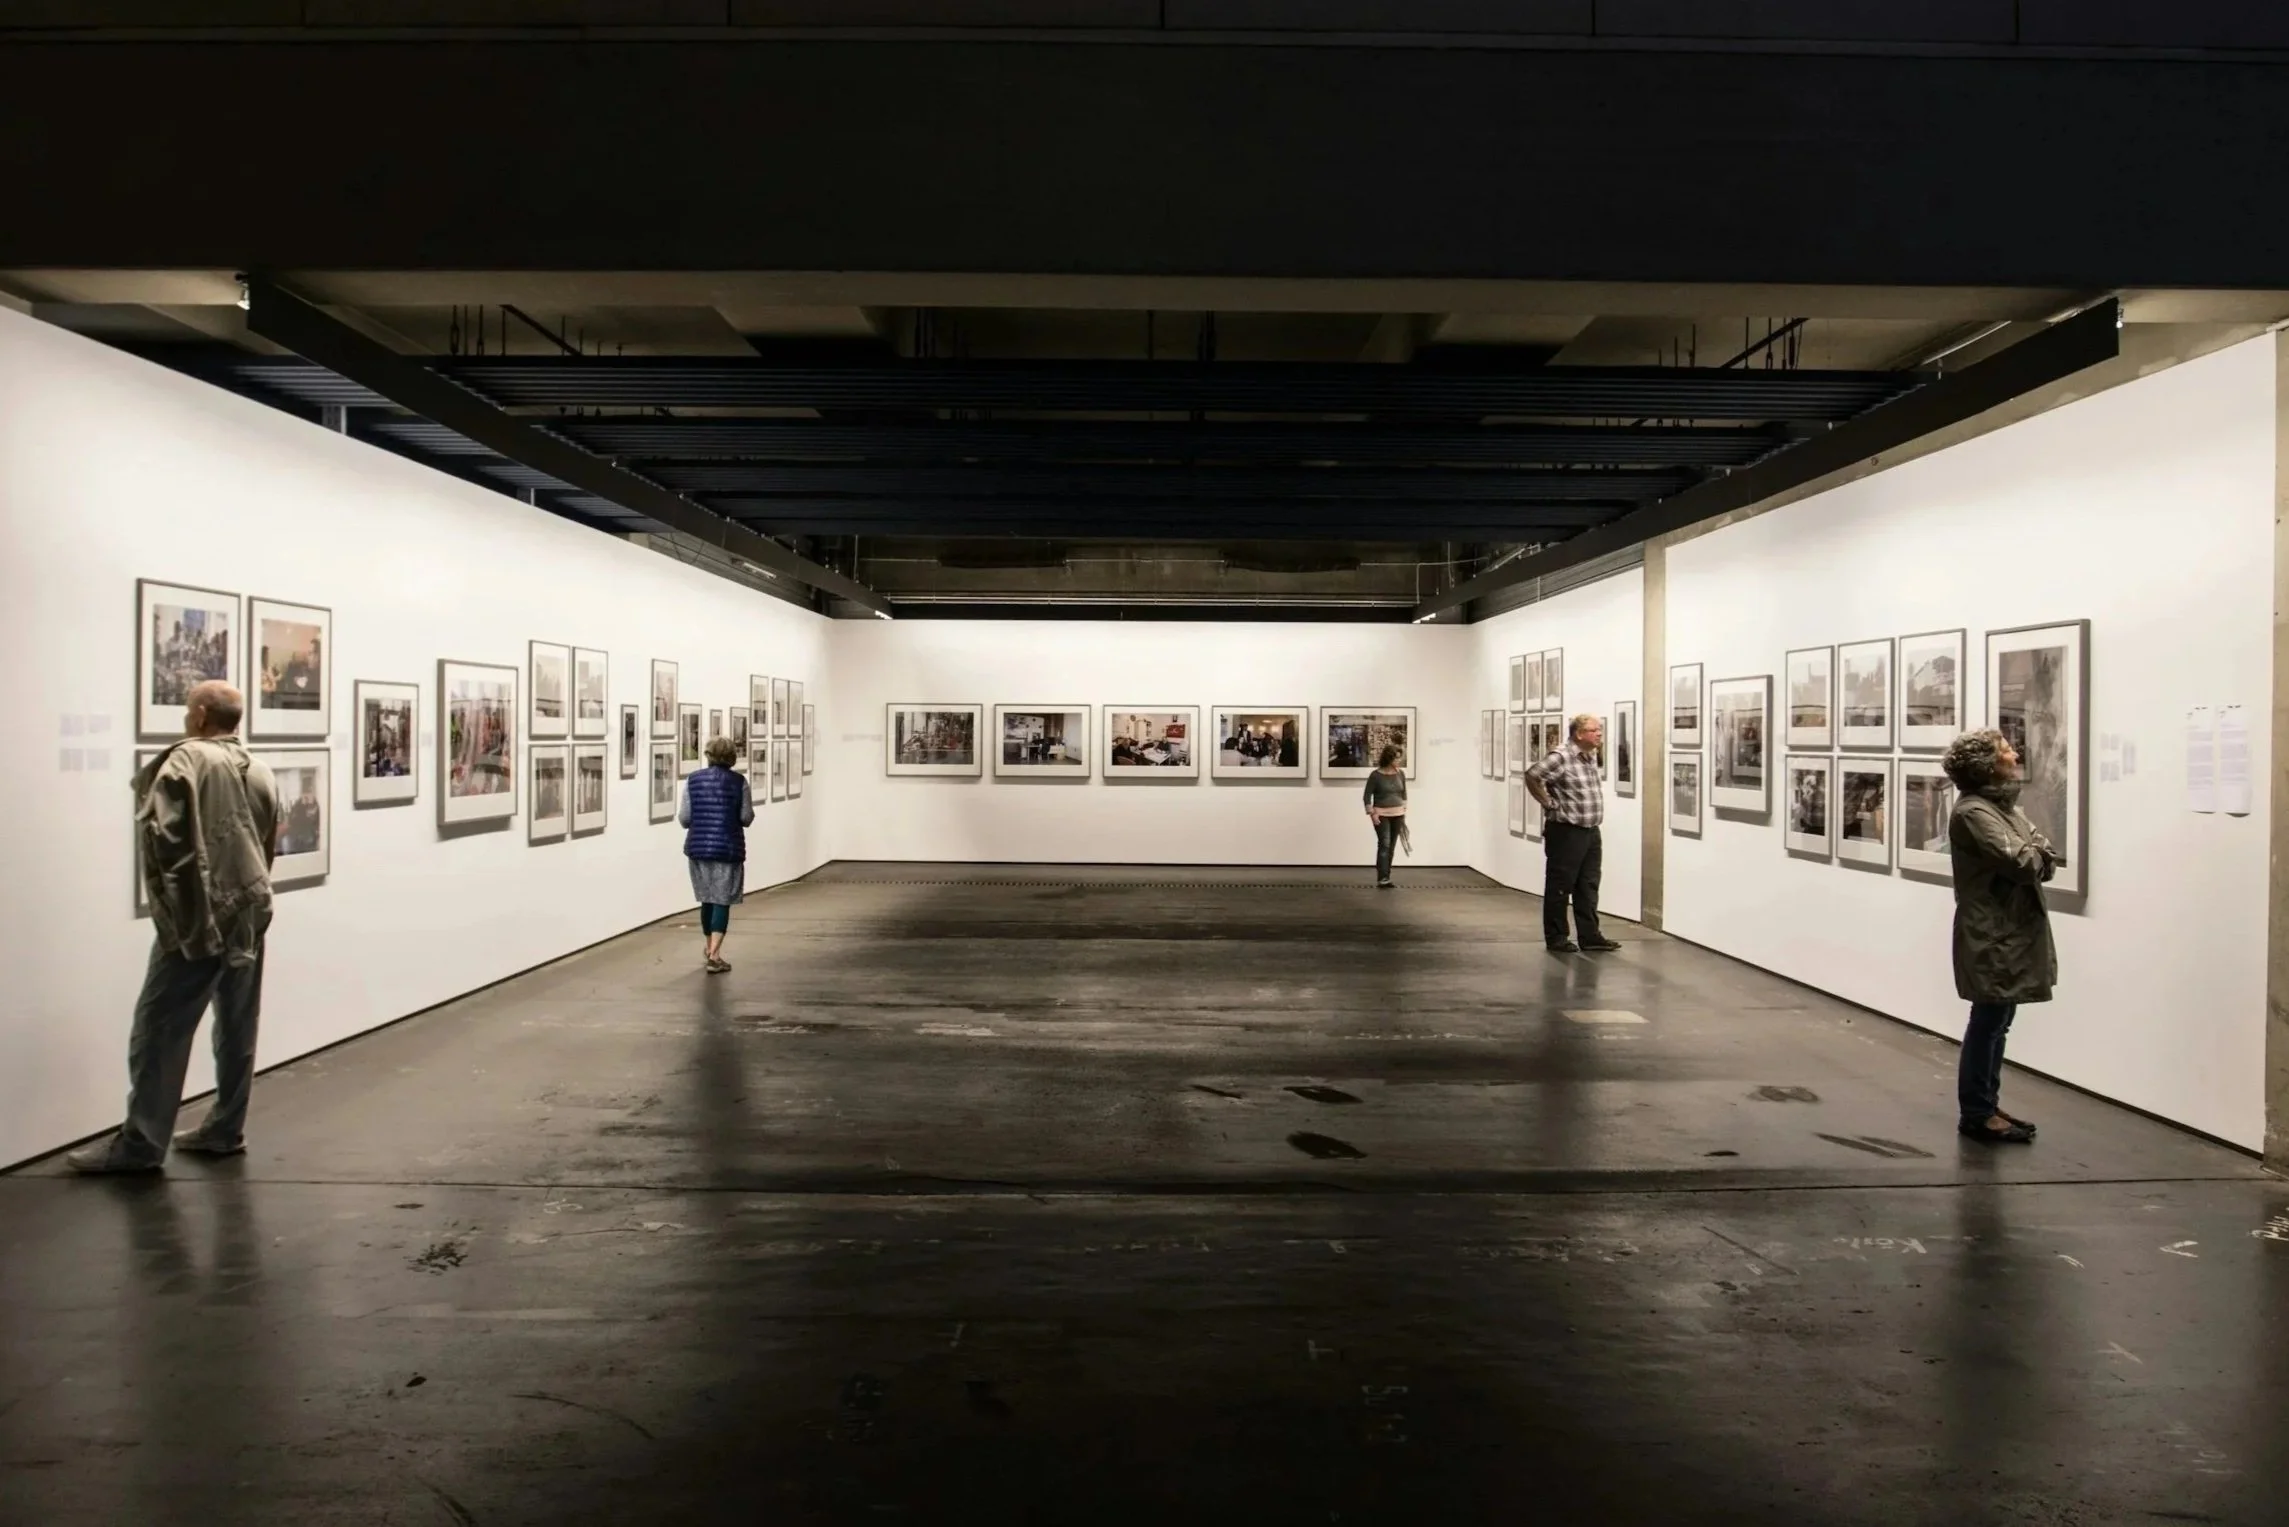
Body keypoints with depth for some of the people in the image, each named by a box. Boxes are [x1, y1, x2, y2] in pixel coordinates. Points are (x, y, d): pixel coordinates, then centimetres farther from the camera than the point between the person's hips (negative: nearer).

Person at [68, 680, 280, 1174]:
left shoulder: (186, 760, -8)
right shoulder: (260, 772, 12)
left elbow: (161, 835, -17)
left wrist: (166, 897, -5)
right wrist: (245, 887, 18)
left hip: (199, 916, -7)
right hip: (250, 913, 7)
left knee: (160, 1028, -1)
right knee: (237, 1027, 12)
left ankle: (141, 1143, 3)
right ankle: (226, 1129, 19)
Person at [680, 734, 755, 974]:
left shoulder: (693, 780, 1)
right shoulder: (738, 781, -5)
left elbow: (683, 818, 1)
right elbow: (747, 818, -4)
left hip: (698, 847, 3)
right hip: (728, 848, -3)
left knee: (707, 899, 18)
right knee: (722, 901, -1)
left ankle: (711, 948, 34)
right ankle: (714, 955, -11)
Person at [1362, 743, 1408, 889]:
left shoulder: (1401, 774, 3)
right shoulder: (1376, 775, -11)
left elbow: (1404, 793, 15)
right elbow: (1367, 796, -7)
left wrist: (1404, 810, 10)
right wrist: (1371, 813, -14)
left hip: (1397, 814, 5)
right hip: (1381, 814, -5)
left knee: (1391, 846, 6)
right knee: (1384, 844, -15)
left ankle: (1385, 878, 12)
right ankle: (1382, 879, -18)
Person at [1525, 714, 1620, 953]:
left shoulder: (1591, 757, 11)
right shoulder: (1562, 758, -16)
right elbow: (1532, 775, -27)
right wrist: (1549, 803, -17)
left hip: (1591, 832, 8)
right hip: (1566, 832, -8)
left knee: (1588, 888, 12)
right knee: (1560, 887, 2)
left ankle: (1589, 936, 18)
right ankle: (1556, 938, 11)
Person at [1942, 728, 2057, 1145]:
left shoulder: (2007, 806, 15)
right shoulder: (1973, 812, -16)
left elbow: (2048, 859, 12)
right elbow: (2020, 863, -23)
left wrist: (2034, 857, -9)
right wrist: (2036, 856, -2)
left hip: (2014, 929, 9)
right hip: (1991, 934, -9)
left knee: (1997, 1021, 14)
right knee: (1988, 1021, -2)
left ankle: (1987, 1104, 23)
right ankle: (1976, 1112, 6)